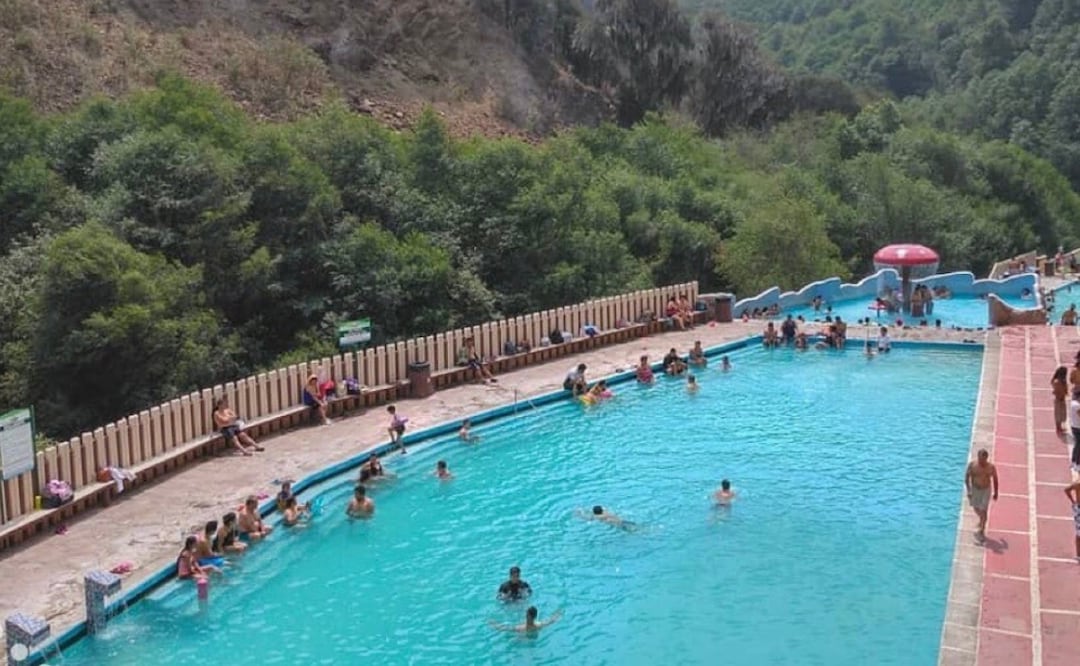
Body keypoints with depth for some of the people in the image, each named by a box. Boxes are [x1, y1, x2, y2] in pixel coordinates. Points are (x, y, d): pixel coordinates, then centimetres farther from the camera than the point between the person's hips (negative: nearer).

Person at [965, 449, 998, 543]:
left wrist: (996, 492, 7)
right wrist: (969, 490, -19)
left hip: (986, 490, -2)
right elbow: (967, 478, -10)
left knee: (983, 511, -7)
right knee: (976, 509, 18)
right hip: (975, 489, 2)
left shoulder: (991, 467, -16)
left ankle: (981, 531, 2)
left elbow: (995, 479, 0)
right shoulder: (972, 465, -17)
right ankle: (982, 521, 50)